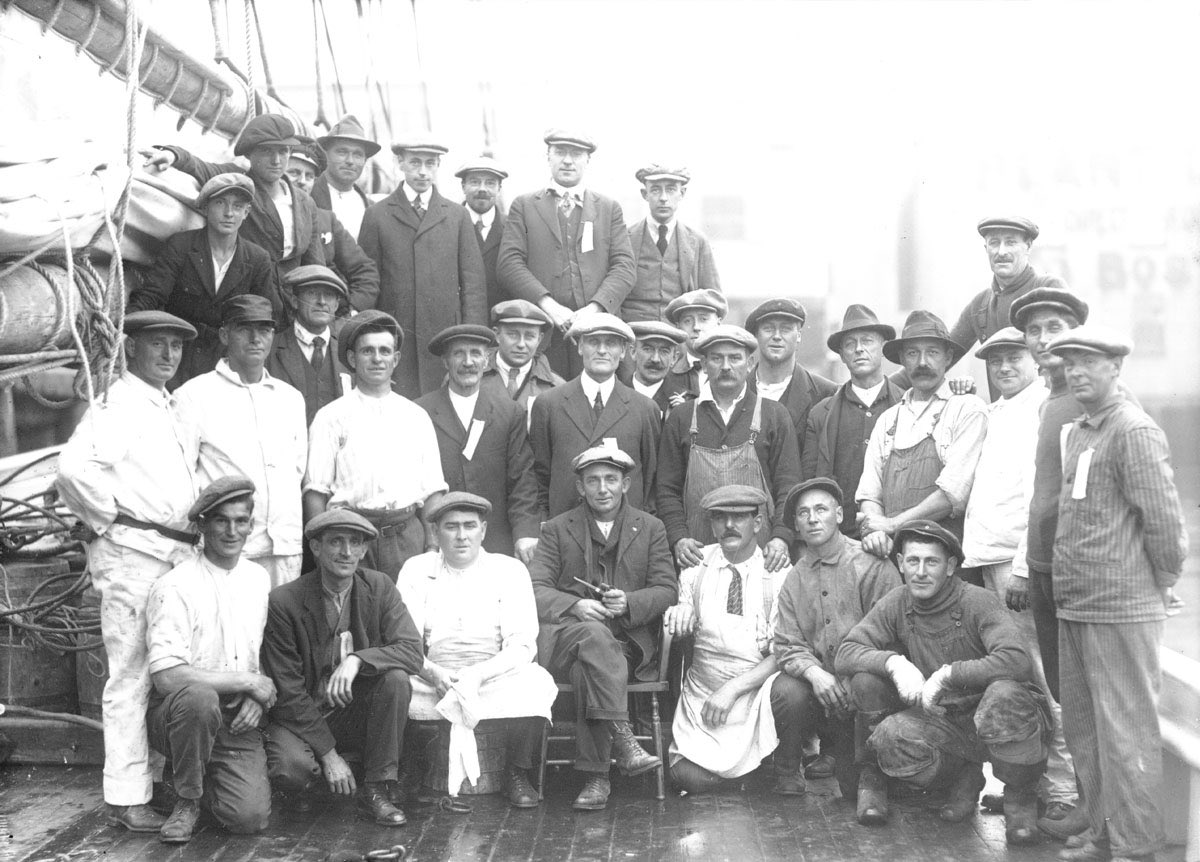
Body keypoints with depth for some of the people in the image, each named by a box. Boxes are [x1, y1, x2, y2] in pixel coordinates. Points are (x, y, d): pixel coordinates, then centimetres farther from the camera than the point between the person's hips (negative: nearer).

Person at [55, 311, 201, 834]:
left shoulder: (176, 409, 18)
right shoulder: (116, 405, -8)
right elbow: (74, 468, -23)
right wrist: (110, 520, -11)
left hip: (181, 551, 8)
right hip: (132, 554, -8)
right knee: (131, 676, -5)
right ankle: (126, 798, 0)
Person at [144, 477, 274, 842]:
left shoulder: (259, 579, 6)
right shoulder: (174, 587, -13)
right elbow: (166, 677, -22)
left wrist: (258, 697, -7)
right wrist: (247, 680, -17)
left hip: (237, 718, 4)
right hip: (174, 713, -4)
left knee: (251, 816, -18)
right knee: (198, 696, -39)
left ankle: (208, 779, 18)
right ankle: (186, 801, -12)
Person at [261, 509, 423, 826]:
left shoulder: (379, 587, -4)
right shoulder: (284, 602, -14)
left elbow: (412, 651, -14)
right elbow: (288, 691, -13)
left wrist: (357, 659, -32)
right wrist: (328, 754, -19)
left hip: (358, 713, 3)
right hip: (301, 716, -3)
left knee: (396, 678, -26)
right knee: (289, 767, -33)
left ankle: (376, 790, -14)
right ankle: (300, 787, 7)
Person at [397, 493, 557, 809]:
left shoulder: (509, 571, 5)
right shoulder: (416, 570, 9)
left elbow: (522, 645, -4)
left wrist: (476, 675, -21)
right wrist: (433, 673, -21)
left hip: (496, 678, -1)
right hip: (432, 679, 1)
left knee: (534, 682, -31)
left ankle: (517, 774, -7)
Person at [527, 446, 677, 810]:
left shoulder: (650, 528, 16)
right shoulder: (557, 529, 14)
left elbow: (667, 589, 8)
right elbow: (535, 589, 3)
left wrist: (629, 603, -13)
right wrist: (575, 606, -17)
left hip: (629, 638, 0)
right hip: (566, 634, 0)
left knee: (588, 669, -34)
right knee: (594, 634, -37)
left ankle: (595, 777, -32)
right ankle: (622, 740, -43)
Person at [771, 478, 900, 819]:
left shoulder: (872, 565, -5)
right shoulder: (794, 579, 11)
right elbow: (787, 646, 4)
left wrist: (847, 684, -22)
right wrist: (814, 672, -19)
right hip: (822, 688, 4)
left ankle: (872, 782, -20)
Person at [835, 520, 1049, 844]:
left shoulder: (978, 602, -16)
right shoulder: (896, 604, -2)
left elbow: (1017, 661, -31)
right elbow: (844, 655, -7)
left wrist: (948, 674, -31)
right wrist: (893, 661, -26)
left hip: (990, 719, -4)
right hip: (943, 721, 4)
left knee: (1004, 695, -37)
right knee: (890, 736, -24)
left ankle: (1020, 797, -9)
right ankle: (962, 778, 8)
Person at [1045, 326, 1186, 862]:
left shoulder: (1135, 432, -11)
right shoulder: (1073, 433, 14)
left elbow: (1165, 521, -13)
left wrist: (1162, 582, -1)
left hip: (1121, 611, -8)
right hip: (1072, 607, 8)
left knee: (1126, 734, 0)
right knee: (1082, 731, 14)